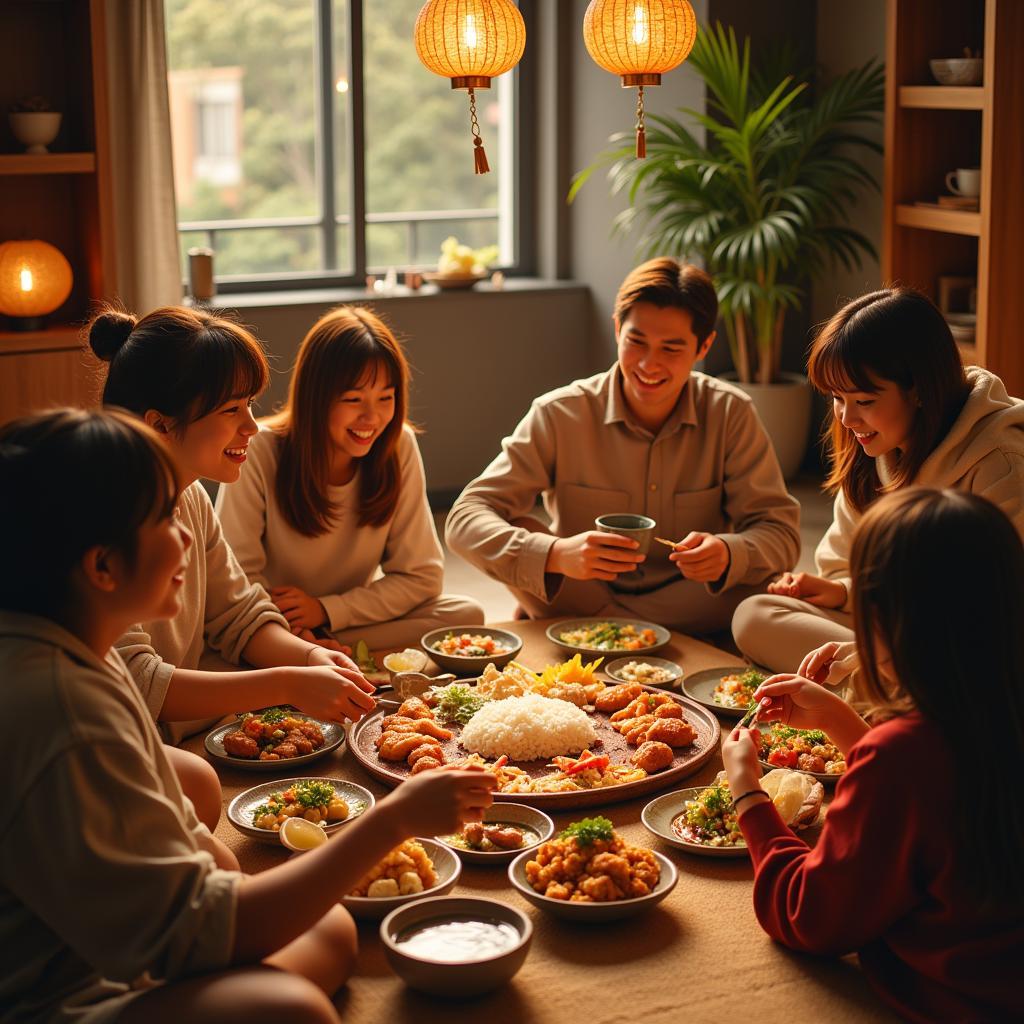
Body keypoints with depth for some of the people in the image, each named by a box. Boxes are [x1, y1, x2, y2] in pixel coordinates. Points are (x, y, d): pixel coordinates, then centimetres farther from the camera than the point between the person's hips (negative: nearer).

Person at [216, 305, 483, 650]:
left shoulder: (399, 446, -9)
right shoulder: (259, 452, -18)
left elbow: (421, 575, -6)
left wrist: (328, 610, -18)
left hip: (348, 617, 5)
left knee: (467, 615, -21)